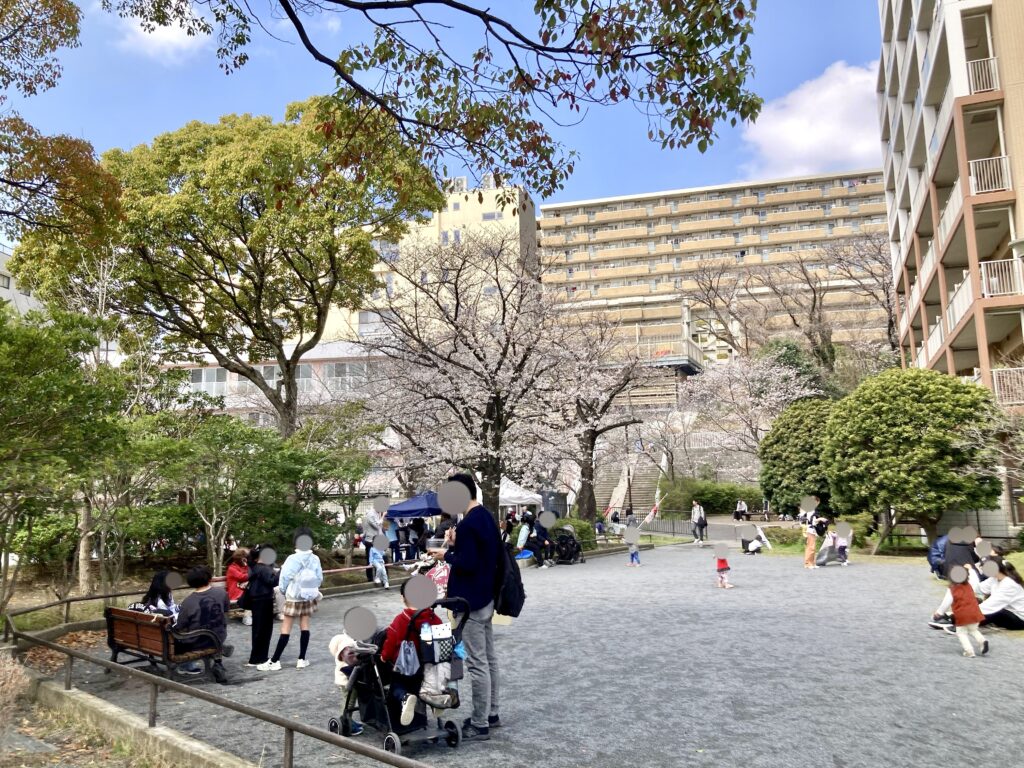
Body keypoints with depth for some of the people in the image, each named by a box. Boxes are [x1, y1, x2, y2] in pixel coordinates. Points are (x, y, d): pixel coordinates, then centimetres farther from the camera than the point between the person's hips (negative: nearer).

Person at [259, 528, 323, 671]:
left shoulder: (293, 559, -18)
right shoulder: (315, 559, -7)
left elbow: (285, 578, -14)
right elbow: (320, 578, -3)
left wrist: (282, 591, 5)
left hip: (294, 597, -3)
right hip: (309, 597, 4)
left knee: (286, 628, 1)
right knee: (304, 626, 10)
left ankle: (274, 661, 4)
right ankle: (302, 659, 13)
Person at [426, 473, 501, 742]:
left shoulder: (468, 524, -21)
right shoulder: (487, 517, 9)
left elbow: (467, 564, -24)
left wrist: (447, 555, -9)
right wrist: (456, 545, 9)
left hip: (470, 601, -10)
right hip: (485, 597, 10)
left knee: (476, 663, -1)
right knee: (489, 658, 16)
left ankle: (480, 724, 7)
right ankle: (491, 713, 27)